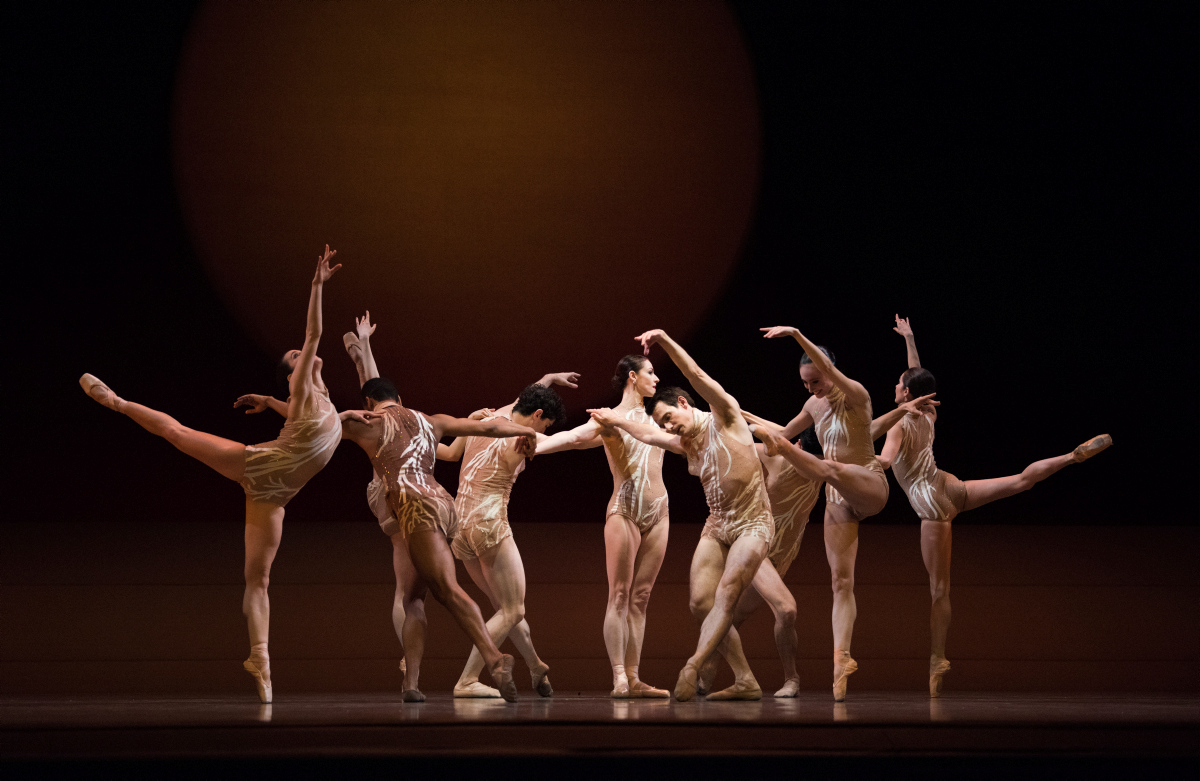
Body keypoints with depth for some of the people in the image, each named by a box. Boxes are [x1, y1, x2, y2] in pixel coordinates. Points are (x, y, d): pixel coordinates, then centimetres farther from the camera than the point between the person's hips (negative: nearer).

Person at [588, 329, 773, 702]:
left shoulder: (725, 418, -7)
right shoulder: (685, 444, 13)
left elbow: (697, 376, -19)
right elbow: (648, 435, 32)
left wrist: (666, 341, -28)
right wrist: (615, 420, 44)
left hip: (752, 524, -8)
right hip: (716, 526, 8)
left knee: (726, 592, -22)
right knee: (701, 602, -6)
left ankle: (694, 664, -37)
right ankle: (745, 681, -7)